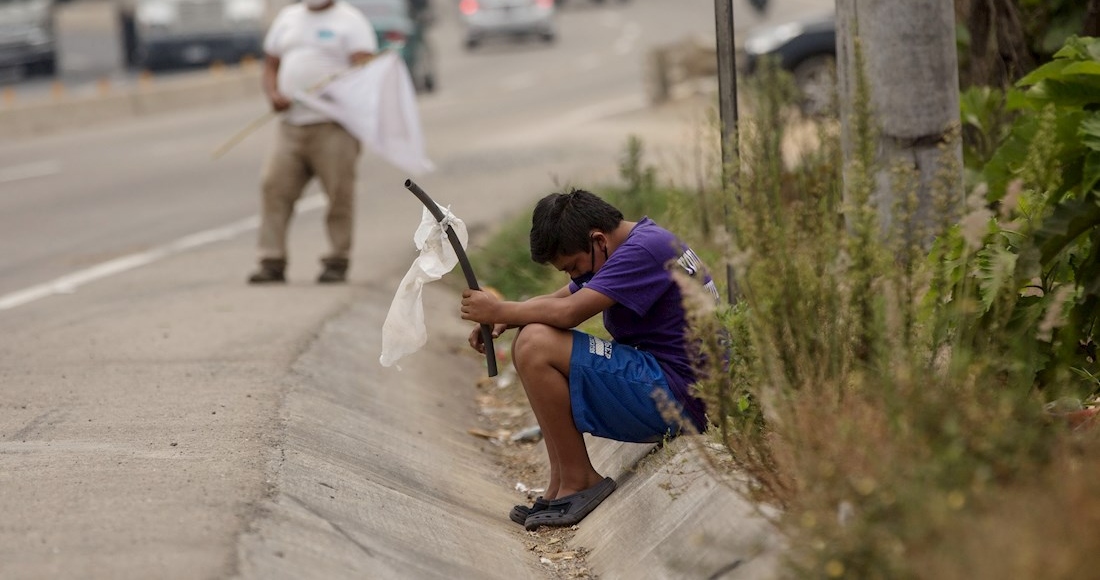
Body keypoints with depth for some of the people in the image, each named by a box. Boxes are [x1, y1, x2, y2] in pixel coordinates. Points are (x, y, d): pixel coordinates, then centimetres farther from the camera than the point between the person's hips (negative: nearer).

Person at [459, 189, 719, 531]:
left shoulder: (644, 251, -16)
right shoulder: (627, 248, 15)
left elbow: (568, 312, -23)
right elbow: (557, 300, 17)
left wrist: (499, 311, -11)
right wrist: (501, 321, -1)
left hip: (679, 396, -11)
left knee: (535, 345, -19)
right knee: (532, 341, 15)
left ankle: (578, 481, -9)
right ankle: (560, 485, 6)